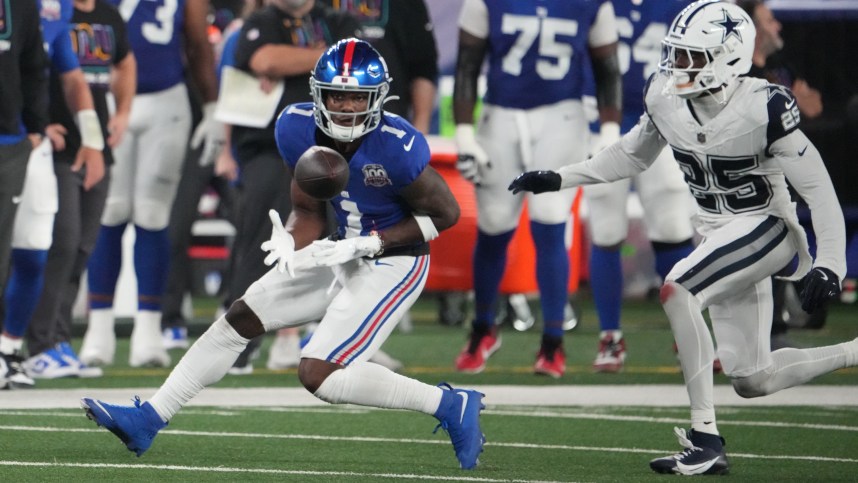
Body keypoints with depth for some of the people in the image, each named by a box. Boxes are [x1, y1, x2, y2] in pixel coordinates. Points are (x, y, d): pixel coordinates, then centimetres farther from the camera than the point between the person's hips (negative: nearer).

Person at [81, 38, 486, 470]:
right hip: (345, 254, 7)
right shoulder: (299, 129, -11)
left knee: (319, 376, -17)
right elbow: (307, 213, 0)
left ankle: (449, 405, -5)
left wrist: (367, 243, -21)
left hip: (392, 264, -7)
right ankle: (147, 420, 17)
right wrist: (290, 246, -23)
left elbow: (446, 213, -16)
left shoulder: (397, 147, -29)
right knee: (240, 319, 9)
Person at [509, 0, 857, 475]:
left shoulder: (762, 108, -25)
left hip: (765, 227, -7)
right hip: (720, 235, 7)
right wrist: (558, 179, 5)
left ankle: (705, 437, -24)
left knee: (677, 290, -30)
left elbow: (818, 187, -19)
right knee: (751, 381, 7)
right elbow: (631, 155, 12)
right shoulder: (665, 98, -7)